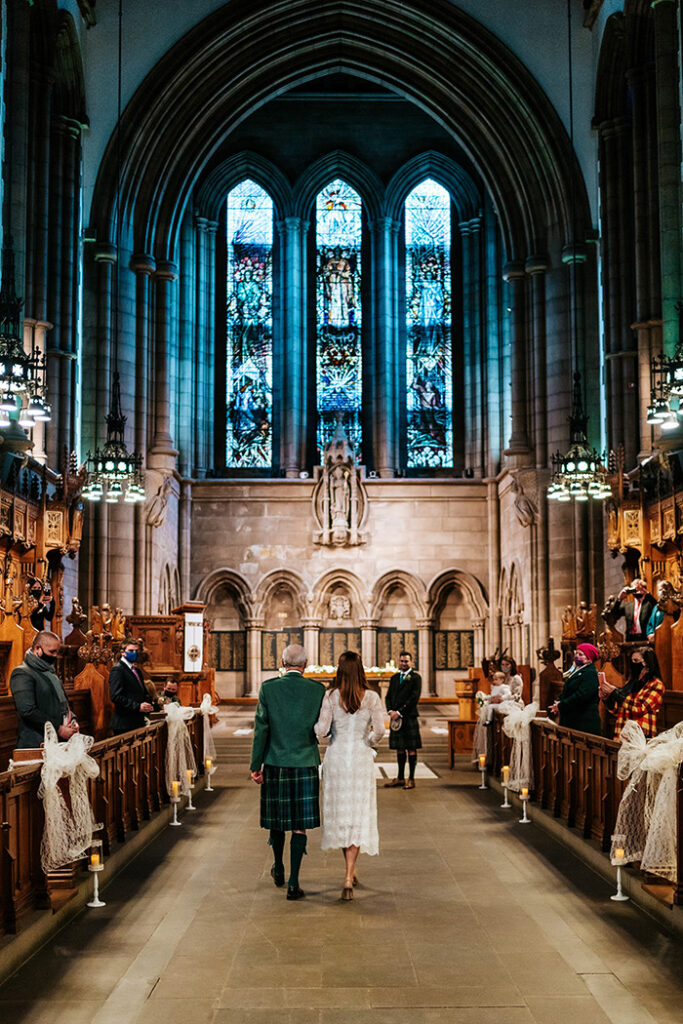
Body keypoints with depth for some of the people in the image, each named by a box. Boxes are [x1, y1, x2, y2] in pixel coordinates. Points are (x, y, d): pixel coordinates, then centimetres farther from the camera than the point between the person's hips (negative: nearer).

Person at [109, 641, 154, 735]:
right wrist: (137, 706, -22)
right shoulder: (117, 670, -8)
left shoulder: (137, 671, 20)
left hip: (138, 723, 8)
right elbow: (115, 696, -18)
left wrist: (148, 705, 4)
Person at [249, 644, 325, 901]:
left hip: (275, 764, 1)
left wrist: (256, 766, 0)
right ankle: (293, 883, 1)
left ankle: (278, 870, 35)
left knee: (276, 820, 17)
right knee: (299, 825, 4)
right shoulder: (317, 689, -4)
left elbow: (261, 730, -5)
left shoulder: (268, 688, -6)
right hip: (306, 764, -1)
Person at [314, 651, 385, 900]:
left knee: (340, 814, 15)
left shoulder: (330, 696, -7)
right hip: (361, 759, 0)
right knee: (358, 816, 3)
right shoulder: (371, 698, -5)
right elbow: (379, 730, -11)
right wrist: (370, 742, 9)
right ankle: (348, 880, -8)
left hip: (336, 757, 1)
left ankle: (350, 873, 27)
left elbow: (321, 730, -13)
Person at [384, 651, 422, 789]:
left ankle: (411, 779, 3)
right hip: (395, 717, 6)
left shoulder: (415, 677, -2)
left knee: (411, 748, -2)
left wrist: (400, 712, -13)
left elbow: (414, 698, -11)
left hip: (409, 717, -5)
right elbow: (389, 696, 15)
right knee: (399, 748, 11)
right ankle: (400, 778, 18)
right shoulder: (394, 678, 17)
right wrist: (390, 711, -4)